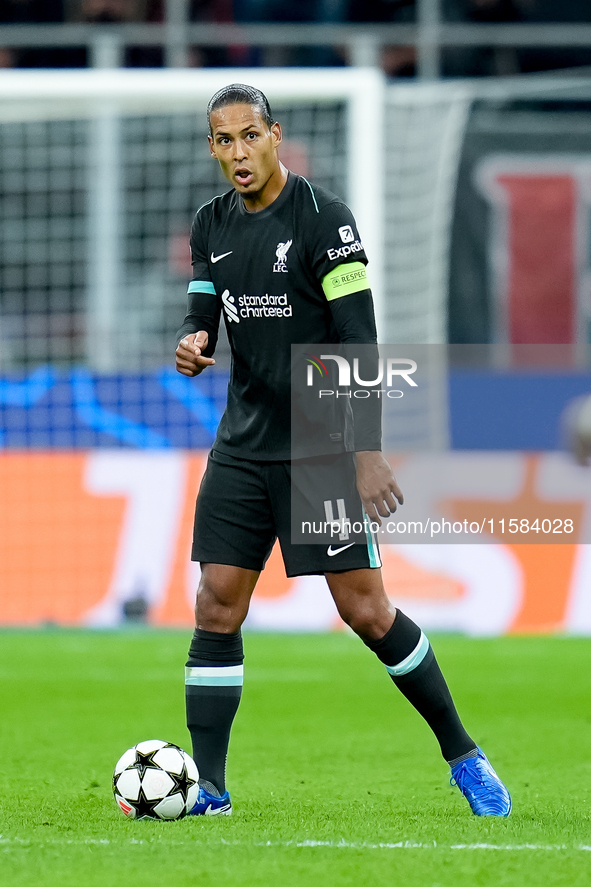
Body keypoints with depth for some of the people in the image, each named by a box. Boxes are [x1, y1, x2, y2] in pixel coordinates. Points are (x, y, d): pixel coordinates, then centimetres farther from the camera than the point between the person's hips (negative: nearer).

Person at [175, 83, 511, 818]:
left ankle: (462, 755, 10)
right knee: (216, 609, -2)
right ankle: (208, 788, 3)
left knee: (367, 612, -6)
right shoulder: (211, 227, 7)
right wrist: (192, 344, -12)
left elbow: (357, 339, -14)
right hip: (243, 446, 5)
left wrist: (367, 453, -19)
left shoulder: (323, 218, -11)